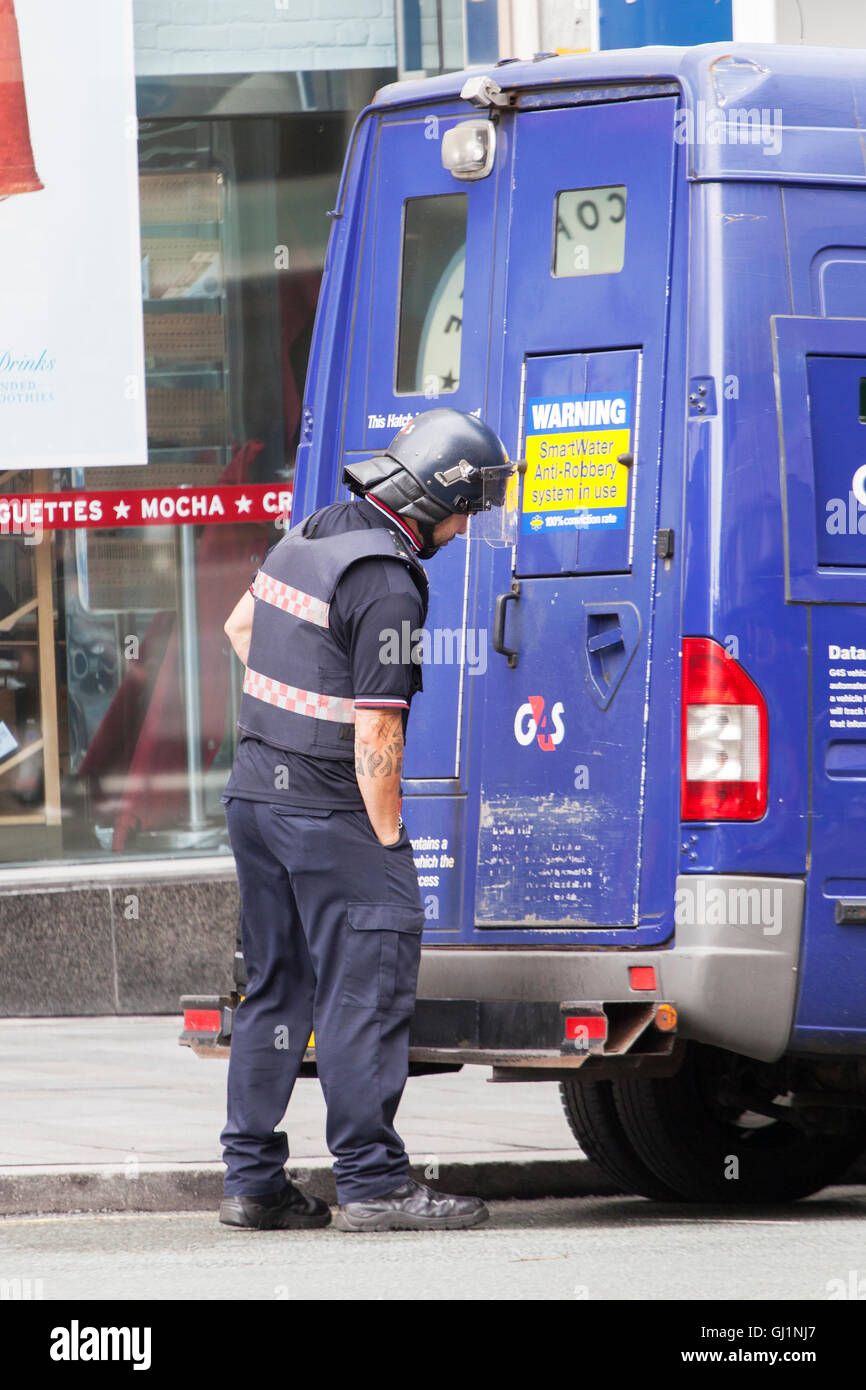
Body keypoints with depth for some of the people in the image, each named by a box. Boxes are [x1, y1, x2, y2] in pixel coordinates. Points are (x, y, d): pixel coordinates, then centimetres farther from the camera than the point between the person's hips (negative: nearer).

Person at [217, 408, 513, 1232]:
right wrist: (389, 841, -12)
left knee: (272, 991, 14)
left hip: (255, 790, 9)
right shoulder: (388, 585, -18)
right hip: (330, 812, -9)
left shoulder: (308, 537, 10)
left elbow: (241, 625, 27)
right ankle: (371, 1182, -6)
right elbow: (376, 734, -19)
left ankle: (252, 1179, 15)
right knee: (367, 991, -5)